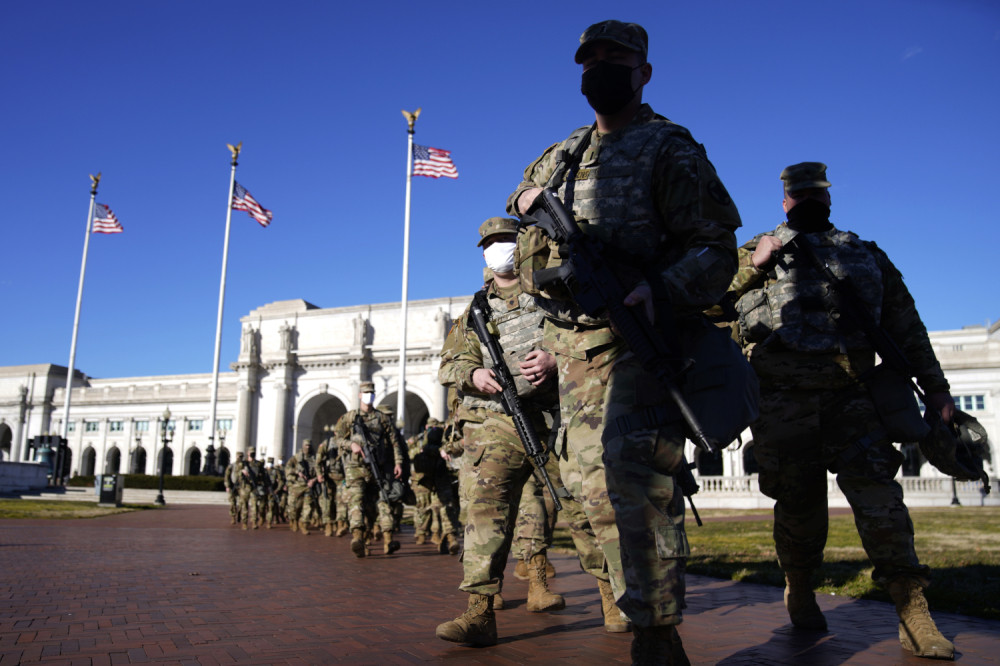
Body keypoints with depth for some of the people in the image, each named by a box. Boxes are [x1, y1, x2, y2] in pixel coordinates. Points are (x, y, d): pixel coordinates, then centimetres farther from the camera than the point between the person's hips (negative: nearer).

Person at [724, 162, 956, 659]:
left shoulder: (867, 256, 20)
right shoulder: (759, 252, 14)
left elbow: (906, 325, 20)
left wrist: (935, 388, 15)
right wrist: (752, 267, -11)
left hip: (850, 396, 2)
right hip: (782, 398, -1)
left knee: (875, 488, -10)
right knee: (799, 499, 3)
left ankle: (913, 614, -5)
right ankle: (799, 590, 25)